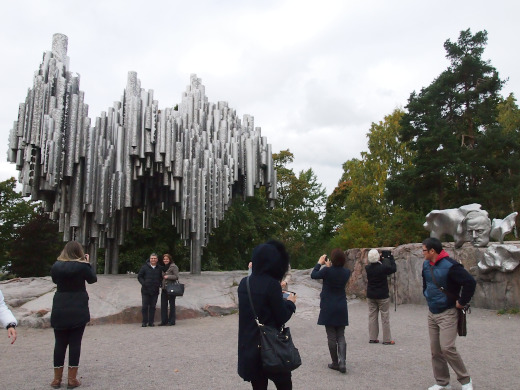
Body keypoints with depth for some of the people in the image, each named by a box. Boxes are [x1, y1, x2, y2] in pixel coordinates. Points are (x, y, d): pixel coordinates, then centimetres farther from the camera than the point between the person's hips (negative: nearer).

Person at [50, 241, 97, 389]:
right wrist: (87, 263, 11)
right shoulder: (82, 266, -10)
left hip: (59, 310, 3)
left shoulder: (56, 266, 0)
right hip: (78, 310, -3)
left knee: (60, 343, 10)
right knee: (75, 343, 4)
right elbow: (93, 279, 6)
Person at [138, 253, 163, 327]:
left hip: (155, 291, 2)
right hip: (146, 291, -2)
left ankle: (151, 322, 13)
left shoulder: (159, 268, 7)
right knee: (145, 307, 1)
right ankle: (144, 322, 10)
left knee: (152, 307, 6)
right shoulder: (144, 267, -1)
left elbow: (161, 278, 19)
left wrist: (159, 284, 2)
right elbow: (139, 276, 1)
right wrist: (144, 283, -12)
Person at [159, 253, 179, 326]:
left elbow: (176, 277, -14)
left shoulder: (173, 267, -8)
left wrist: (168, 276, -17)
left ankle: (171, 321, 9)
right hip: (164, 289, 7)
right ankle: (164, 321, 14)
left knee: (172, 305, 2)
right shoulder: (163, 267, 16)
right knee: (163, 305, 6)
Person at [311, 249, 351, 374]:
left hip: (328, 308, -4)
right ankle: (342, 363, -3)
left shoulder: (327, 271, -16)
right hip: (342, 308, 4)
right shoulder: (347, 272, -2)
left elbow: (313, 275, 0)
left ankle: (335, 363, 14)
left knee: (331, 337, 7)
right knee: (341, 336, 9)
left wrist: (319, 263, 10)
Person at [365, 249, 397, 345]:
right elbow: (393, 269, -2)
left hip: (370, 296, 4)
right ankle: (387, 339, 10)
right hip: (382, 296, -4)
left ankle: (372, 338, 16)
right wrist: (391, 258, 10)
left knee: (372, 317, 11)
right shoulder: (383, 267, -20)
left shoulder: (368, 268, -8)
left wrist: (381, 259, 16)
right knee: (385, 318, 6)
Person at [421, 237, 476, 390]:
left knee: (447, 348, -12)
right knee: (435, 349, 9)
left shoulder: (450, 266, -21)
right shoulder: (426, 264, 5)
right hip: (432, 313, 8)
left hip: (447, 314, -8)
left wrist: (462, 302, -18)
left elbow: (470, 282, -25)